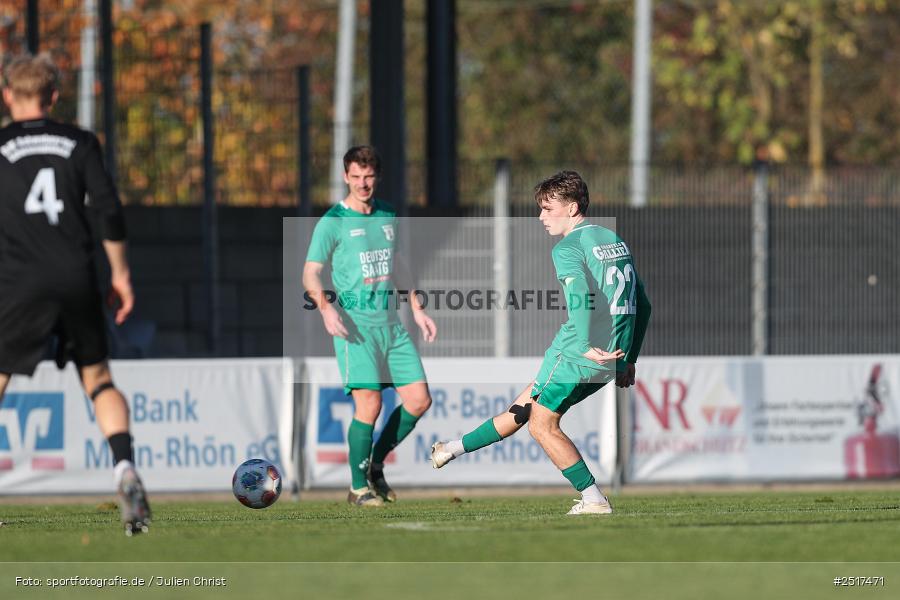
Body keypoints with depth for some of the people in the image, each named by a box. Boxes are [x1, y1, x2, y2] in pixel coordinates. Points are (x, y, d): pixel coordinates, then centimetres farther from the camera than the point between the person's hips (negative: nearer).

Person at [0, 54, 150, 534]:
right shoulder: (80, 143, 9)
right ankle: (124, 467, -7)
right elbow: (108, 209, 3)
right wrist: (120, 273, 10)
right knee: (98, 379, 14)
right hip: (77, 279, 2)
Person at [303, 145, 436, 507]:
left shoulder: (388, 216, 14)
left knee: (419, 399, 0)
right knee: (369, 403, -15)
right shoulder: (332, 223, -5)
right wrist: (325, 307, -29)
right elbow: (310, 274, -11)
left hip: (391, 324, 6)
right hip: (355, 324, -6)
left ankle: (376, 465, 18)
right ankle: (358, 487, -2)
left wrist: (417, 310, 21)